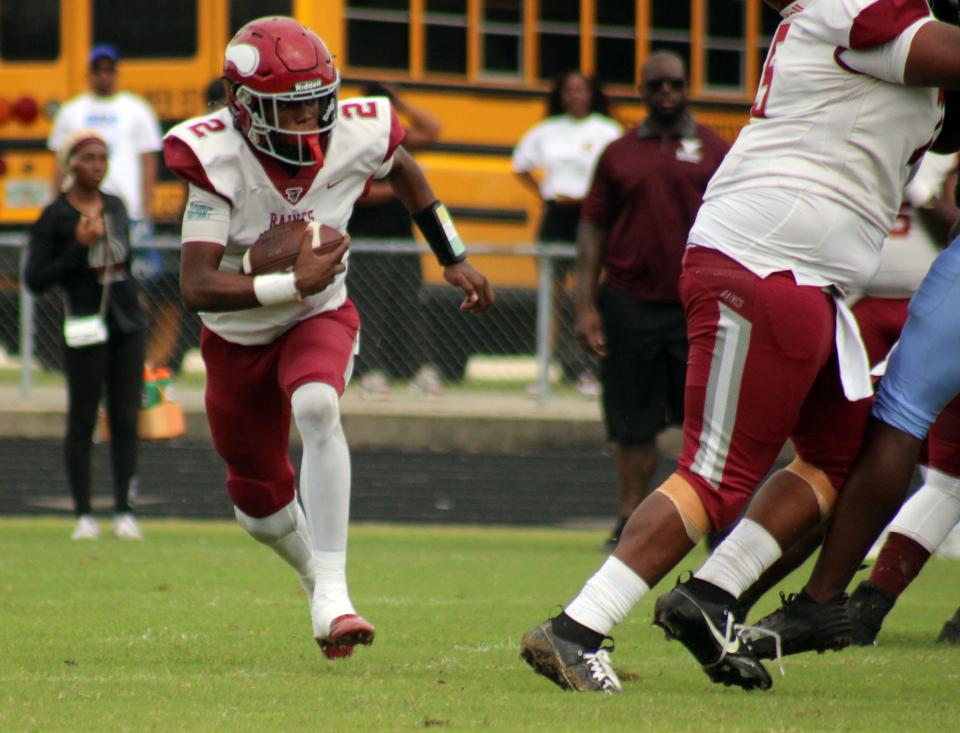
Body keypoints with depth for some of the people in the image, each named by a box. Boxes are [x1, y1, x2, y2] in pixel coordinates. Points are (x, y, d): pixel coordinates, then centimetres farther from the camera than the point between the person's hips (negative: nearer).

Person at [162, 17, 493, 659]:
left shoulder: (356, 136, -20)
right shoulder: (218, 159, -29)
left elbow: (403, 170, 8)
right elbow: (197, 287, -35)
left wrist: (454, 259, 11)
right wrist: (292, 285, -44)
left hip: (320, 317, 0)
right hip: (237, 337, 0)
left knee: (316, 407, -34)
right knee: (259, 497, 13)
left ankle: (332, 596, -34)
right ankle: (316, 576, 47)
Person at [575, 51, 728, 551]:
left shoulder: (714, 150, 7)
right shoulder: (618, 154, 10)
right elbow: (593, 229, 10)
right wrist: (586, 306, 1)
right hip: (629, 302, 1)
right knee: (634, 425, 5)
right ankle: (631, 521, 14)